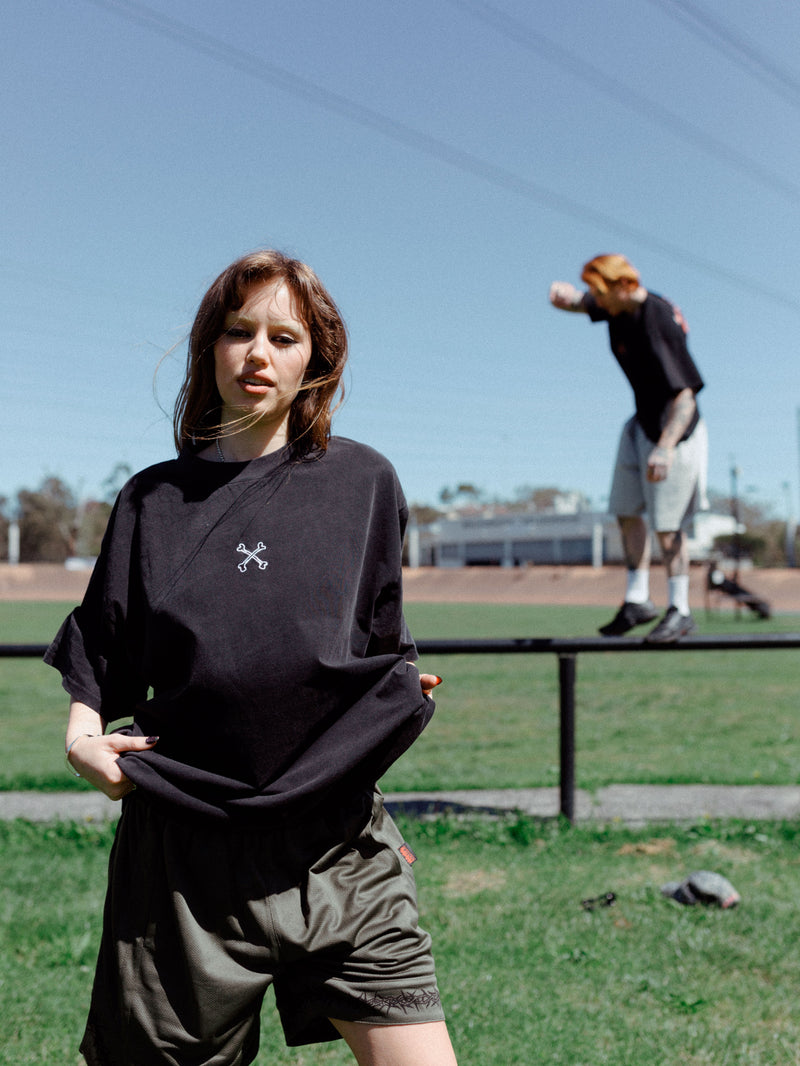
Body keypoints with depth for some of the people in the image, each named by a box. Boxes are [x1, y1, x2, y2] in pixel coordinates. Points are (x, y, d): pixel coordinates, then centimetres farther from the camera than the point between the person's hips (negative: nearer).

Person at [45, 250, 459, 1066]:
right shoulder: (154, 500, 7)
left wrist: (406, 692, -1)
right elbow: (102, 659, 12)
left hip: (339, 848, 0)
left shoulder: (362, 482, 7)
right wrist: (82, 734, -5)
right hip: (184, 848, 0)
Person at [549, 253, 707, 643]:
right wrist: (565, 295, -14)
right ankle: (638, 599, 22)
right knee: (626, 511, 12)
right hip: (643, 424, 9)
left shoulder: (658, 322, -29)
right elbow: (582, 302, 13)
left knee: (667, 523, -4)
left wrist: (665, 448, -43)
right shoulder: (618, 306, -4)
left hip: (674, 429, -9)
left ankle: (680, 610, 9)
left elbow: (685, 394, -32)